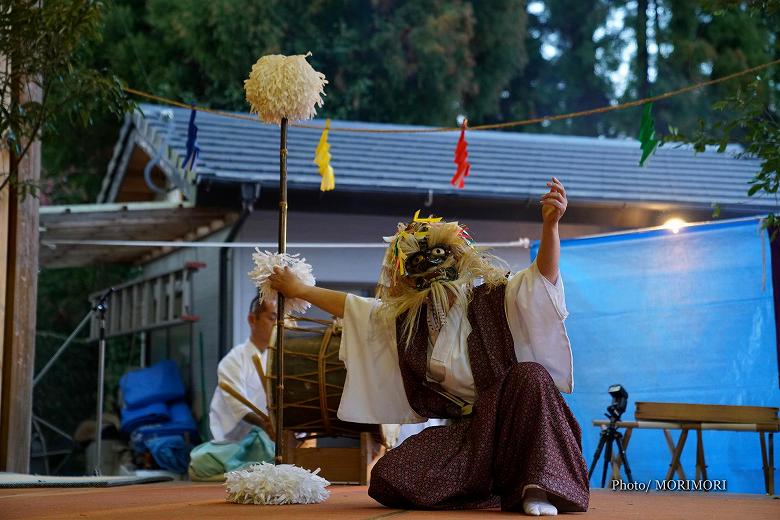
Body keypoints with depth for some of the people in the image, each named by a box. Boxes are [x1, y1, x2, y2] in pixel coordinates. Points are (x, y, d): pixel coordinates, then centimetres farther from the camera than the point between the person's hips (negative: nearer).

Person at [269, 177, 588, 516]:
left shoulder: (492, 300, -7)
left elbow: (542, 274, -23)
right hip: (458, 430, 5)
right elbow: (351, 307, 23)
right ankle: (492, 492, -6)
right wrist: (299, 290, 30)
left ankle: (538, 487, -32)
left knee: (532, 374, -38)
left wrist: (550, 225, -40)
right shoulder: (405, 319, 9)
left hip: (506, 417, -4)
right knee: (388, 478, -19)